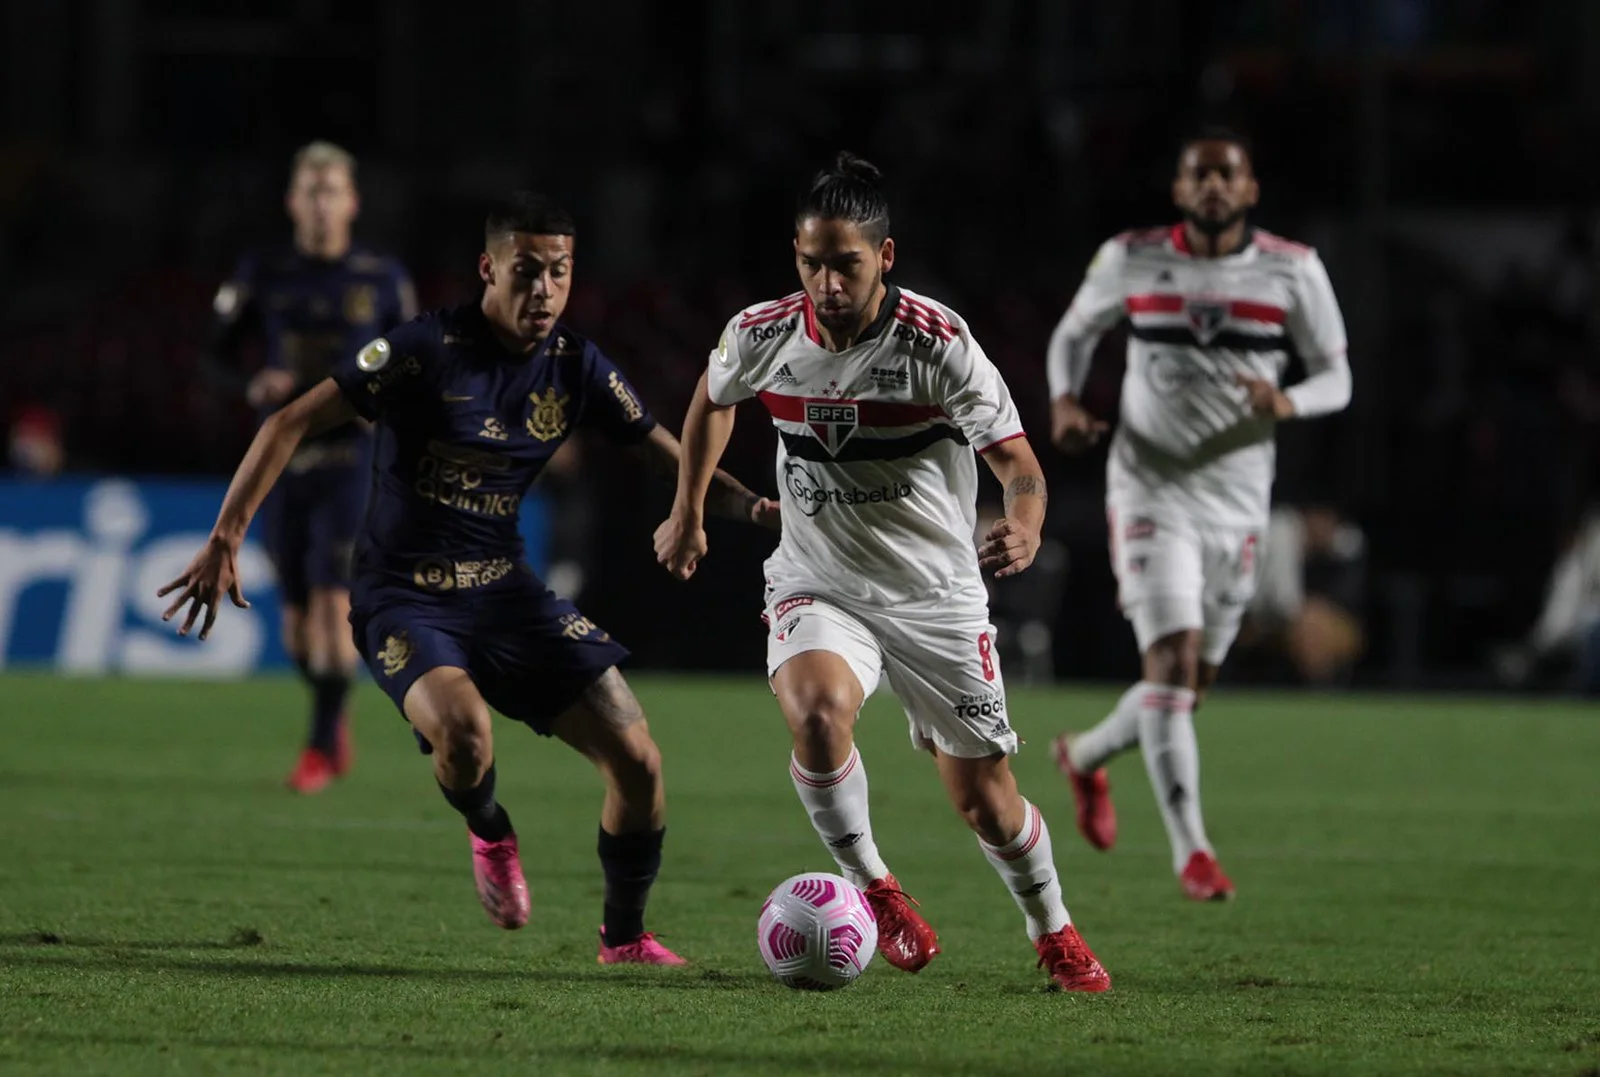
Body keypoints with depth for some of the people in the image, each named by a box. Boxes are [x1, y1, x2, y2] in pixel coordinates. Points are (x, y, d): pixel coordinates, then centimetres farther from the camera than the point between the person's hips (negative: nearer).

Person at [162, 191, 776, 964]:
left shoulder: (574, 368, -1)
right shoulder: (428, 349, -16)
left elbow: (671, 458, 8)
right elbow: (290, 425, -14)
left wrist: (750, 506, -12)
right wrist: (226, 539, -21)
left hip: (503, 592, 5)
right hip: (402, 600, -5)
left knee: (637, 761, -6)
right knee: (463, 729, -36)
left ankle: (624, 936, 19)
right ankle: (489, 834, 2)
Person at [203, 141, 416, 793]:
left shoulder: (382, 279, 2)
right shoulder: (262, 276, 4)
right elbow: (218, 356, 8)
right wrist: (252, 387, -12)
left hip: (350, 459, -2)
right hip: (281, 461, 2)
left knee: (334, 600, -15)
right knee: (297, 615, 8)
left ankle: (321, 748, -9)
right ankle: (334, 720, 33)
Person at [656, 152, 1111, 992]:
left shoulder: (940, 343, -18)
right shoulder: (762, 336, -9)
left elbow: (1016, 459, -18)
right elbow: (713, 398, 15)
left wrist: (1024, 526, -40)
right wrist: (687, 512, 17)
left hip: (936, 592, -1)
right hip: (818, 585, 1)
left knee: (983, 798, 4)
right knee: (816, 711, -32)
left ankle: (1053, 933, 33)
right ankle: (872, 887, -8)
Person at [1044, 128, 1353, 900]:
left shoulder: (1292, 271, -2)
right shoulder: (1131, 260, -3)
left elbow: (1336, 378, 3)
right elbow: (1073, 334, 13)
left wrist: (1286, 403, -20)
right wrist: (1065, 403, -8)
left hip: (1237, 499, 3)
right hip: (1150, 485, -3)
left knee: (1191, 684, 10)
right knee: (1172, 660, -17)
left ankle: (1086, 757, 40)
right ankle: (1191, 851, -14)